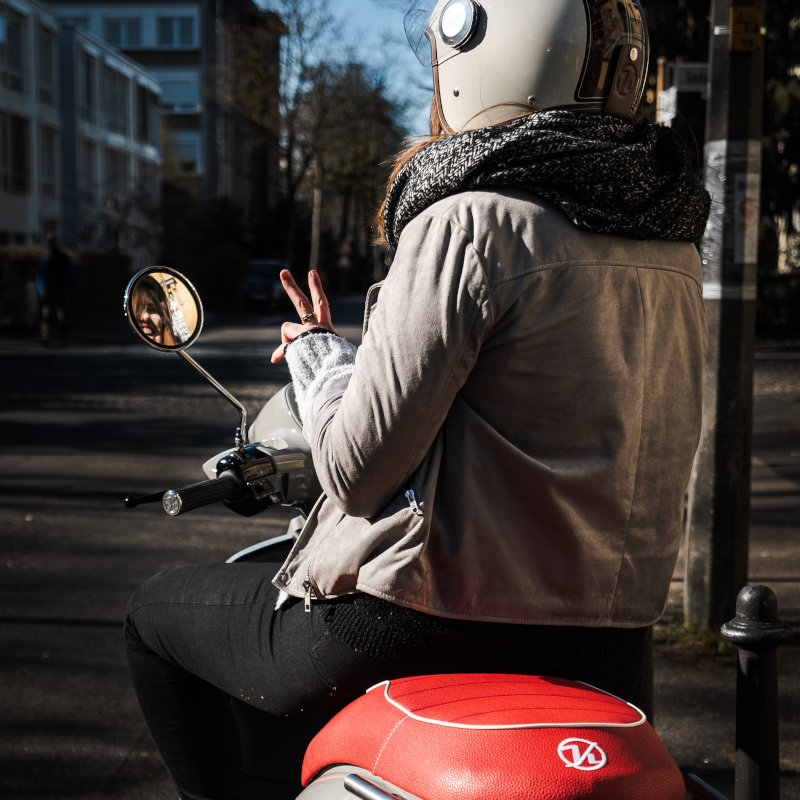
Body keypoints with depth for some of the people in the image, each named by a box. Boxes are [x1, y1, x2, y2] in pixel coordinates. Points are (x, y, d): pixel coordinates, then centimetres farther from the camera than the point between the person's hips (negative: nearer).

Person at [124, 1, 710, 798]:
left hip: (434, 625, -7)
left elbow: (358, 469, -16)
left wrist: (316, 353, 3)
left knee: (159, 608, 15)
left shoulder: (473, 222, -17)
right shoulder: (674, 248, 7)